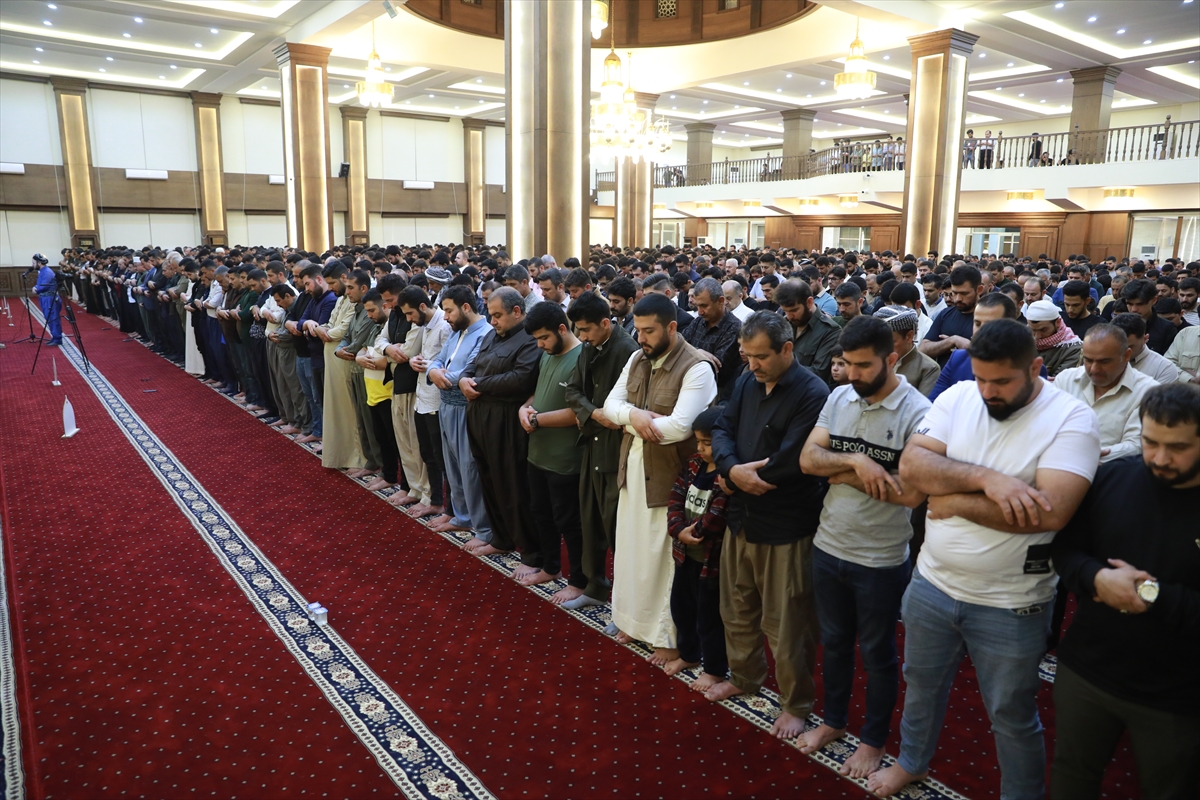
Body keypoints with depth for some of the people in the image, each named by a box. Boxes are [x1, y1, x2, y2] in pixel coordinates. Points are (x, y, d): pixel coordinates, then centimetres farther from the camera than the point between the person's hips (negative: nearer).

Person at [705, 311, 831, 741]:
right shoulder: (746, 383, 5)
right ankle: (745, 676, 44)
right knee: (737, 608, 22)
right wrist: (733, 469, -19)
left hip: (786, 527, -7)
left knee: (786, 623, 6)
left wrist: (738, 477, -12)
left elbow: (792, 461, -24)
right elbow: (722, 429, 1)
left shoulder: (813, 393, -18)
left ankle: (796, 703, 27)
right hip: (741, 517, 7)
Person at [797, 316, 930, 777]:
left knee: (877, 654, 15)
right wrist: (857, 462, -23)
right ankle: (833, 721, 43)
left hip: (881, 560, -5)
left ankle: (873, 740, 36)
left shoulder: (917, 412, -17)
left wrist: (843, 474, -17)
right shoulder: (838, 398, -1)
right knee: (833, 642, 22)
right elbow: (808, 459, -7)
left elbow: (911, 493, -25)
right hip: (828, 547, 5)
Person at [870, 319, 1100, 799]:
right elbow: (911, 466, -14)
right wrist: (985, 478, -29)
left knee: (1011, 715, 16)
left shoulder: (1071, 420, -17)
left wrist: (954, 502, -20)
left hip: (1010, 605, -4)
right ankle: (912, 761, 51)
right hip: (932, 584, 5)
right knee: (921, 684, 25)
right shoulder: (957, 398, -4)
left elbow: (1050, 512, -29)